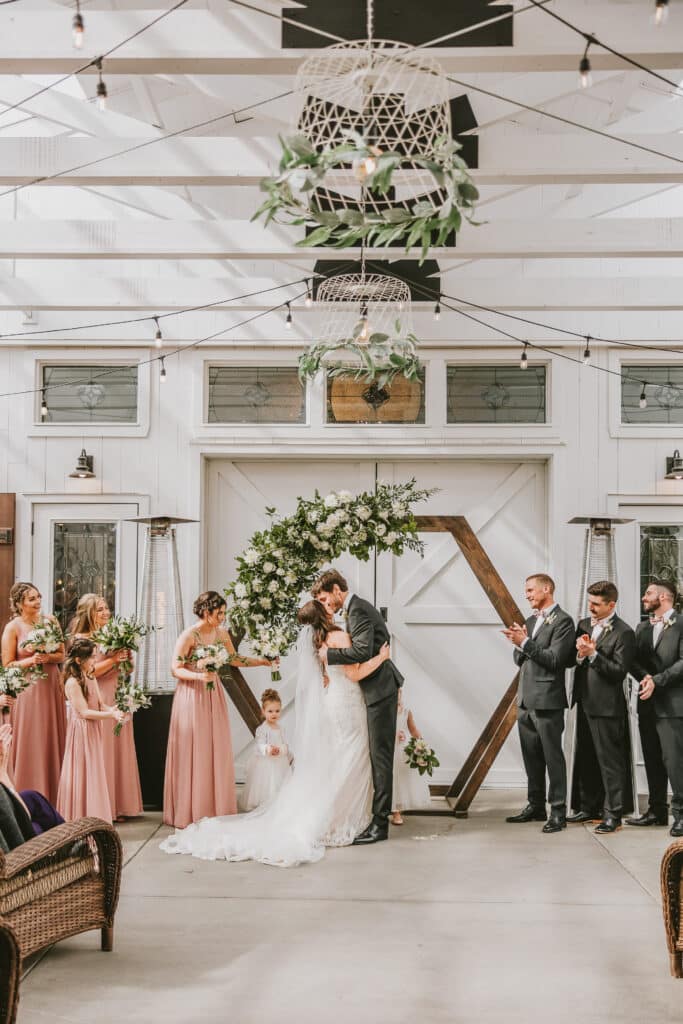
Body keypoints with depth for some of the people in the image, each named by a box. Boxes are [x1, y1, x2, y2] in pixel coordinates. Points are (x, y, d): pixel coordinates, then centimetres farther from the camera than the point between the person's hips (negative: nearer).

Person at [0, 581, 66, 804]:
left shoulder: (50, 620, 6)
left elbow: (62, 655, 8)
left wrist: (47, 657, -11)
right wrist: (31, 660, -18)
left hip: (51, 687, 4)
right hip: (28, 691, -4)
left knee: (53, 742, 7)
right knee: (30, 746, -1)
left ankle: (53, 799, 16)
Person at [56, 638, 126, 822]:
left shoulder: (91, 679, 9)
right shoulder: (72, 682, -17)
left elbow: (100, 704, 8)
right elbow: (84, 712, -19)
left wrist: (114, 710, -12)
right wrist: (110, 715, -22)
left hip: (94, 732, 8)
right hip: (81, 732, -8)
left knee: (94, 776, 11)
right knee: (82, 776, -1)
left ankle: (94, 819, 19)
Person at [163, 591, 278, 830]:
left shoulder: (222, 633, 5)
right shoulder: (189, 636, -13)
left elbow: (234, 659, 18)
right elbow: (176, 669, -13)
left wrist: (262, 661, 11)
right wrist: (199, 676, -27)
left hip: (213, 696, 6)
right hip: (192, 696, -6)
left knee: (217, 752, 6)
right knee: (193, 754, -1)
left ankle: (216, 809, 15)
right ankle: (191, 812, 9)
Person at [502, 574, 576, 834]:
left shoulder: (562, 621, -9)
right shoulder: (531, 621, 17)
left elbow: (555, 659, -18)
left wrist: (525, 643, -17)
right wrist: (519, 644, -3)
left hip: (547, 701, -8)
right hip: (526, 700, 8)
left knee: (552, 756, -3)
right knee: (531, 756, 14)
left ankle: (558, 811, 3)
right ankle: (535, 806, 24)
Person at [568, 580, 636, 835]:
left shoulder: (623, 632, -11)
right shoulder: (583, 625, 11)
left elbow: (620, 671, -16)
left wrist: (593, 654, -21)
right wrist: (580, 654, -10)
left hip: (606, 706, -7)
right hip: (583, 702, 8)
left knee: (610, 761, -1)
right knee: (583, 759, 16)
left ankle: (613, 814, 7)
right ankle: (588, 807, 29)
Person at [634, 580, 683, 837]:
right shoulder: (643, 628, 17)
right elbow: (635, 661, 11)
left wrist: (657, 681, -15)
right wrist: (644, 676, -9)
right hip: (649, 703, 7)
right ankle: (657, 810, 20)